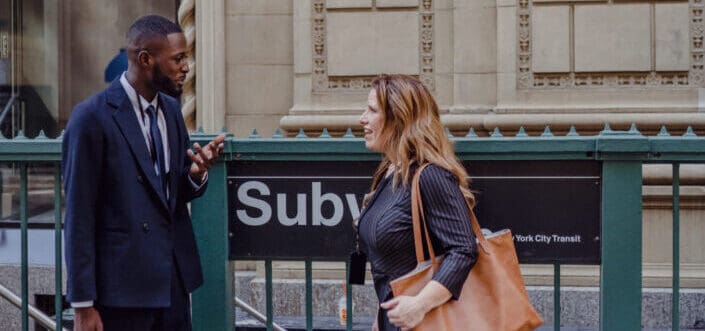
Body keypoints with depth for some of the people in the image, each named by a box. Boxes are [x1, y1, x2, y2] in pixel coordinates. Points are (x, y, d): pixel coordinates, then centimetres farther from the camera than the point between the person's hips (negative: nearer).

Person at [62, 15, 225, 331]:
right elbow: (78, 217, -12)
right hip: (124, 284, -6)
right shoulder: (92, 117, -12)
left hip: (174, 281, 7)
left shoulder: (170, 109, 9)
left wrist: (197, 174, -7)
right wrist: (83, 305, -13)